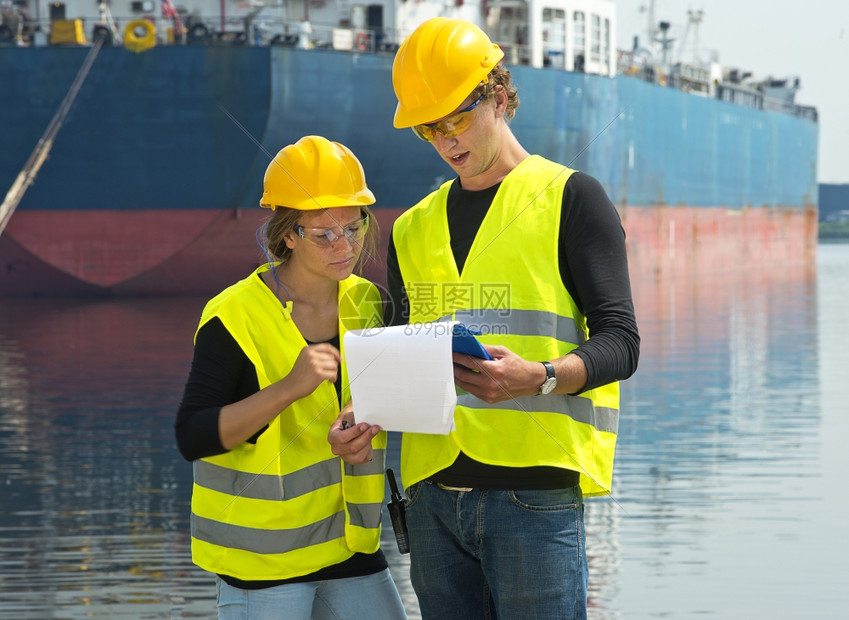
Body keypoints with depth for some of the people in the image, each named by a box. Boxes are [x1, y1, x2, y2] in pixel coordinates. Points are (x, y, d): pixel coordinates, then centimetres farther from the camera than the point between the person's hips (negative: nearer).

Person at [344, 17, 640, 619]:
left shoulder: (571, 197, 4)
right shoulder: (412, 230, 20)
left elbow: (619, 342, -3)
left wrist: (537, 378, -23)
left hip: (535, 490, -5)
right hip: (434, 496, 5)